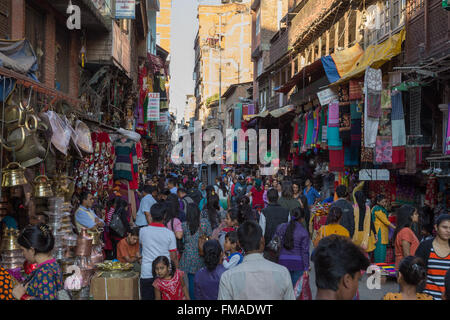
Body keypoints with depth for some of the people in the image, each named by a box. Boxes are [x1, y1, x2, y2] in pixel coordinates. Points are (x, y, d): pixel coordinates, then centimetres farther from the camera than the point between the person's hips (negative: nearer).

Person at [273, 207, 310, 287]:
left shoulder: (281, 227, 2)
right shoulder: (303, 232, -8)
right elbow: (305, 251, -7)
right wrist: (306, 268, -2)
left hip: (282, 261, 3)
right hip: (298, 263, -3)